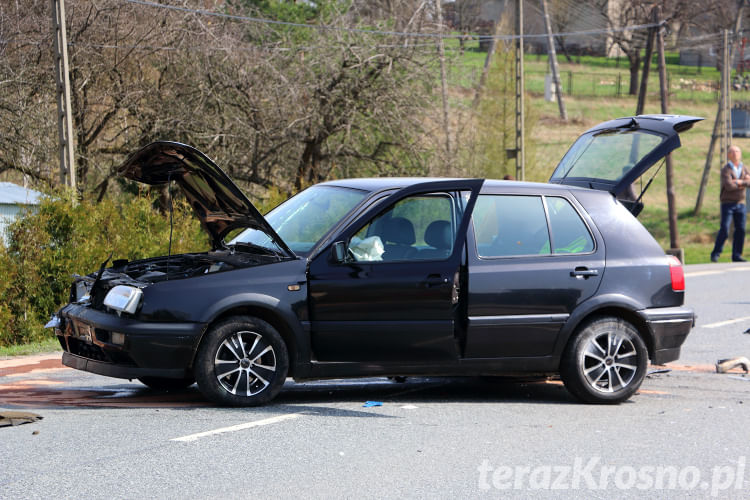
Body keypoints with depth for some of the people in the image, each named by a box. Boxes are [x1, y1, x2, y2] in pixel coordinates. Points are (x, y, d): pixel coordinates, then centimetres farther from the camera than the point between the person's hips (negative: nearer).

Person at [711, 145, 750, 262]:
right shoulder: (726, 170, -7)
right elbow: (729, 186, -21)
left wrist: (739, 182, -16)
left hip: (740, 203, 5)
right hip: (728, 203, -5)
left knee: (740, 230, 1)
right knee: (724, 229, -11)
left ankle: (736, 256, 8)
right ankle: (715, 254, -2)